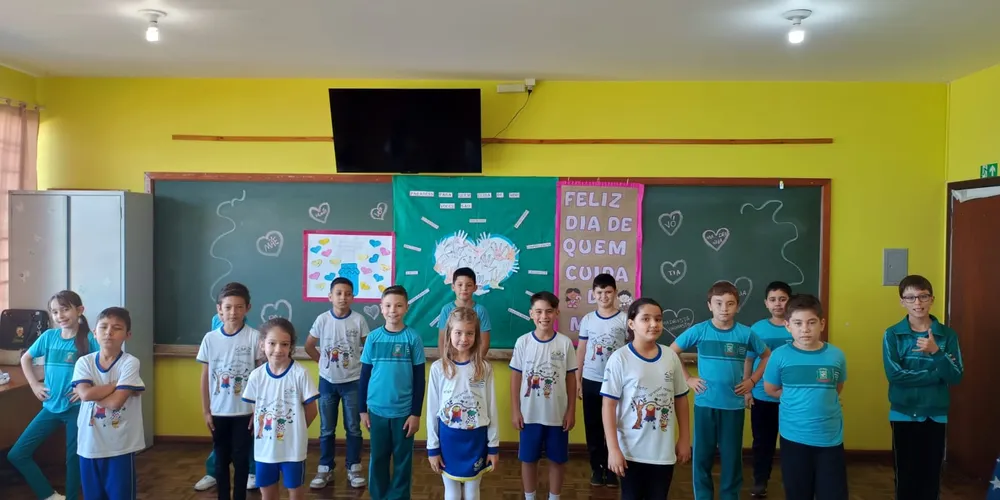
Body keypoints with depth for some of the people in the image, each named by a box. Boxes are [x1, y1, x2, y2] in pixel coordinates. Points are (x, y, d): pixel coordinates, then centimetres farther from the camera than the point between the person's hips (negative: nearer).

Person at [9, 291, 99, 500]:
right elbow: (25, 359, 18)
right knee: (16, 455, 5)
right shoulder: (49, 336, 2)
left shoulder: (89, 339, -11)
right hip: (51, 407, 5)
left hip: (76, 408, -5)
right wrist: (34, 385, 8)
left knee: (73, 458, 3)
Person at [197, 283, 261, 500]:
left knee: (241, 459, 7)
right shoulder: (210, 338, -2)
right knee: (221, 459, 13)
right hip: (218, 412, 2)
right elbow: (205, 377, 4)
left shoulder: (254, 337, -9)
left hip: (244, 411, -2)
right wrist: (205, 411, 3)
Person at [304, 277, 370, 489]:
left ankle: (353, 468, 21)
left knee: (353, 428, 8)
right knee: (326, 429, 11)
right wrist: (324, 362, 3)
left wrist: (361, 364, -4)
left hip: (352, 382, -1)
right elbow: (309, 346, 5)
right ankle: (325, 469, 23)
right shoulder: (322, 319, -7)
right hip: (327, 381, 1)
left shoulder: (359, 320, -10)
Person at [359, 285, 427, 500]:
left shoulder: (413, 338, -6)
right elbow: (365, 375, 5)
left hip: (404, 411, -1)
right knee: (378, 457, 13)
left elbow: (419, 378, -3)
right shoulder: (373, 337, -2)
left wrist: (416, 413, -4)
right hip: (377, 409, 2)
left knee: (402, 458, 10)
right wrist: (363, 409, 4)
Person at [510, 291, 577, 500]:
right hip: (530, 414, 0)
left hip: (558, 414, 0)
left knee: (557, 459, 12)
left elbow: (571, 379, 1)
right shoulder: (523, 342, -6)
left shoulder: (565, 343, -5)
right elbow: (516, 378, 0)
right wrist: (515, 411, -2)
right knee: (528, 459, 12)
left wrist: (571, 411, 0)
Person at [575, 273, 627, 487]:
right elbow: (581, 351, 8)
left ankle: (612, 469, 19)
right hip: (591, 381, 2)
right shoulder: (587, 320, 3)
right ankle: (597, 468, 22)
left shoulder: (625, 320, -4)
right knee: (593, 427, 9)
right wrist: (578, 380, 6)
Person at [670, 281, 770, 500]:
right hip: (705, 404, 0)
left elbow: (767, 355, 12)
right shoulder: (698, 331, -5)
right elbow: (671, 353, 4)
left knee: (732, 456, 10)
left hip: (734, 405, 1)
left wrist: (752, 380, 3)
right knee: (702, 455, 7)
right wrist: (687, 379, -2)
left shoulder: (745, 333, -2)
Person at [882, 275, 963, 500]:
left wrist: (936, 352, -21)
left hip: (936, 415, 2)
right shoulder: (892, 335, -4)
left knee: (931, 475, 8)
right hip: (903, 414, -1)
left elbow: (955, 377, -7)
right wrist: (937, 374, -14)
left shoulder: (947, 335, 1)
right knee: (905, 475, 6)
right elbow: (894, 374, -15)